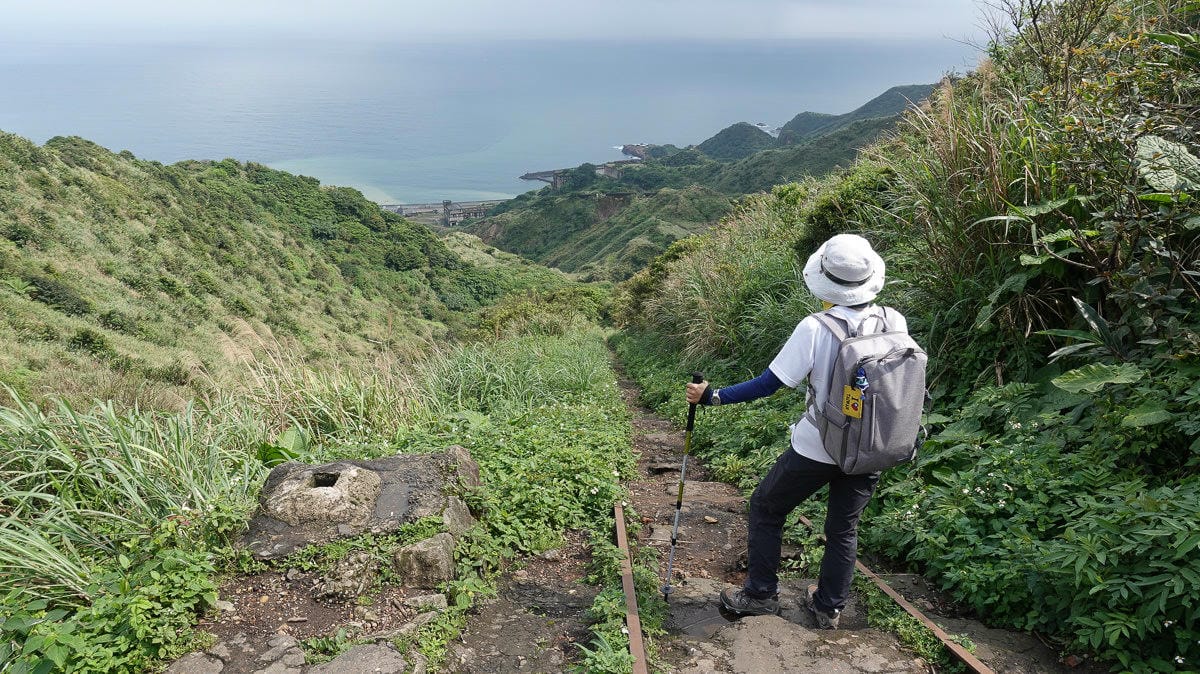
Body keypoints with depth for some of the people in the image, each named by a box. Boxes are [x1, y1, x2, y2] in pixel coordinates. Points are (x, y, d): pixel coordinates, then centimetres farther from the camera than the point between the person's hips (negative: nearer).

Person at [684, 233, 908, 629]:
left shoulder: (815, 329, -21)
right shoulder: (895, 323, -8)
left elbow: (769, 384, -18)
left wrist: (712, 397, -11)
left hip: (817, 449, -4)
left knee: (765, 508, 16)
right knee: (844, 527, 21)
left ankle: (760, 594, 24)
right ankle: (829, 607, 32)